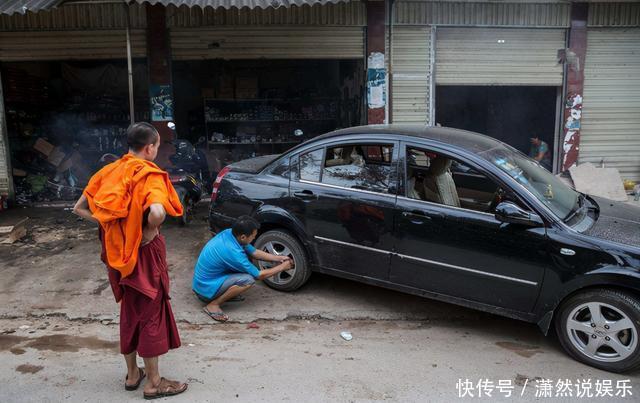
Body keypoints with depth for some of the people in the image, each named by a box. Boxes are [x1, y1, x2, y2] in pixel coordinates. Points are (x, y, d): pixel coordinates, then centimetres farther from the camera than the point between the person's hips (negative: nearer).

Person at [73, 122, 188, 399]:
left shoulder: (110, 172, 5)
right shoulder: (148, 175, -17)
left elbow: (79, 208, 7)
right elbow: (156, 213, -36)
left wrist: (110, 227, 4)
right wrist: (150, 232, -17)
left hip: (119, 252, 7)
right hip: (145, 253, -7)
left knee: (130, 312, 20)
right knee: (151, 313, 5)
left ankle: (132, 374, 32)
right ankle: (153, 383, 16)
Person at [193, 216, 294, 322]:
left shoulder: (229, 233, -6)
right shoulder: (233, 252, -30)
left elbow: (254, 252, 9)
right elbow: (259, 275, -16)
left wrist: (279, 258, 6)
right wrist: (282, 267, -3)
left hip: (202, 280, 9)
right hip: (205, 290, -9)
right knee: (248, 279, -23)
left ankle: (225, 293, 14)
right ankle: (213, 305, -11)